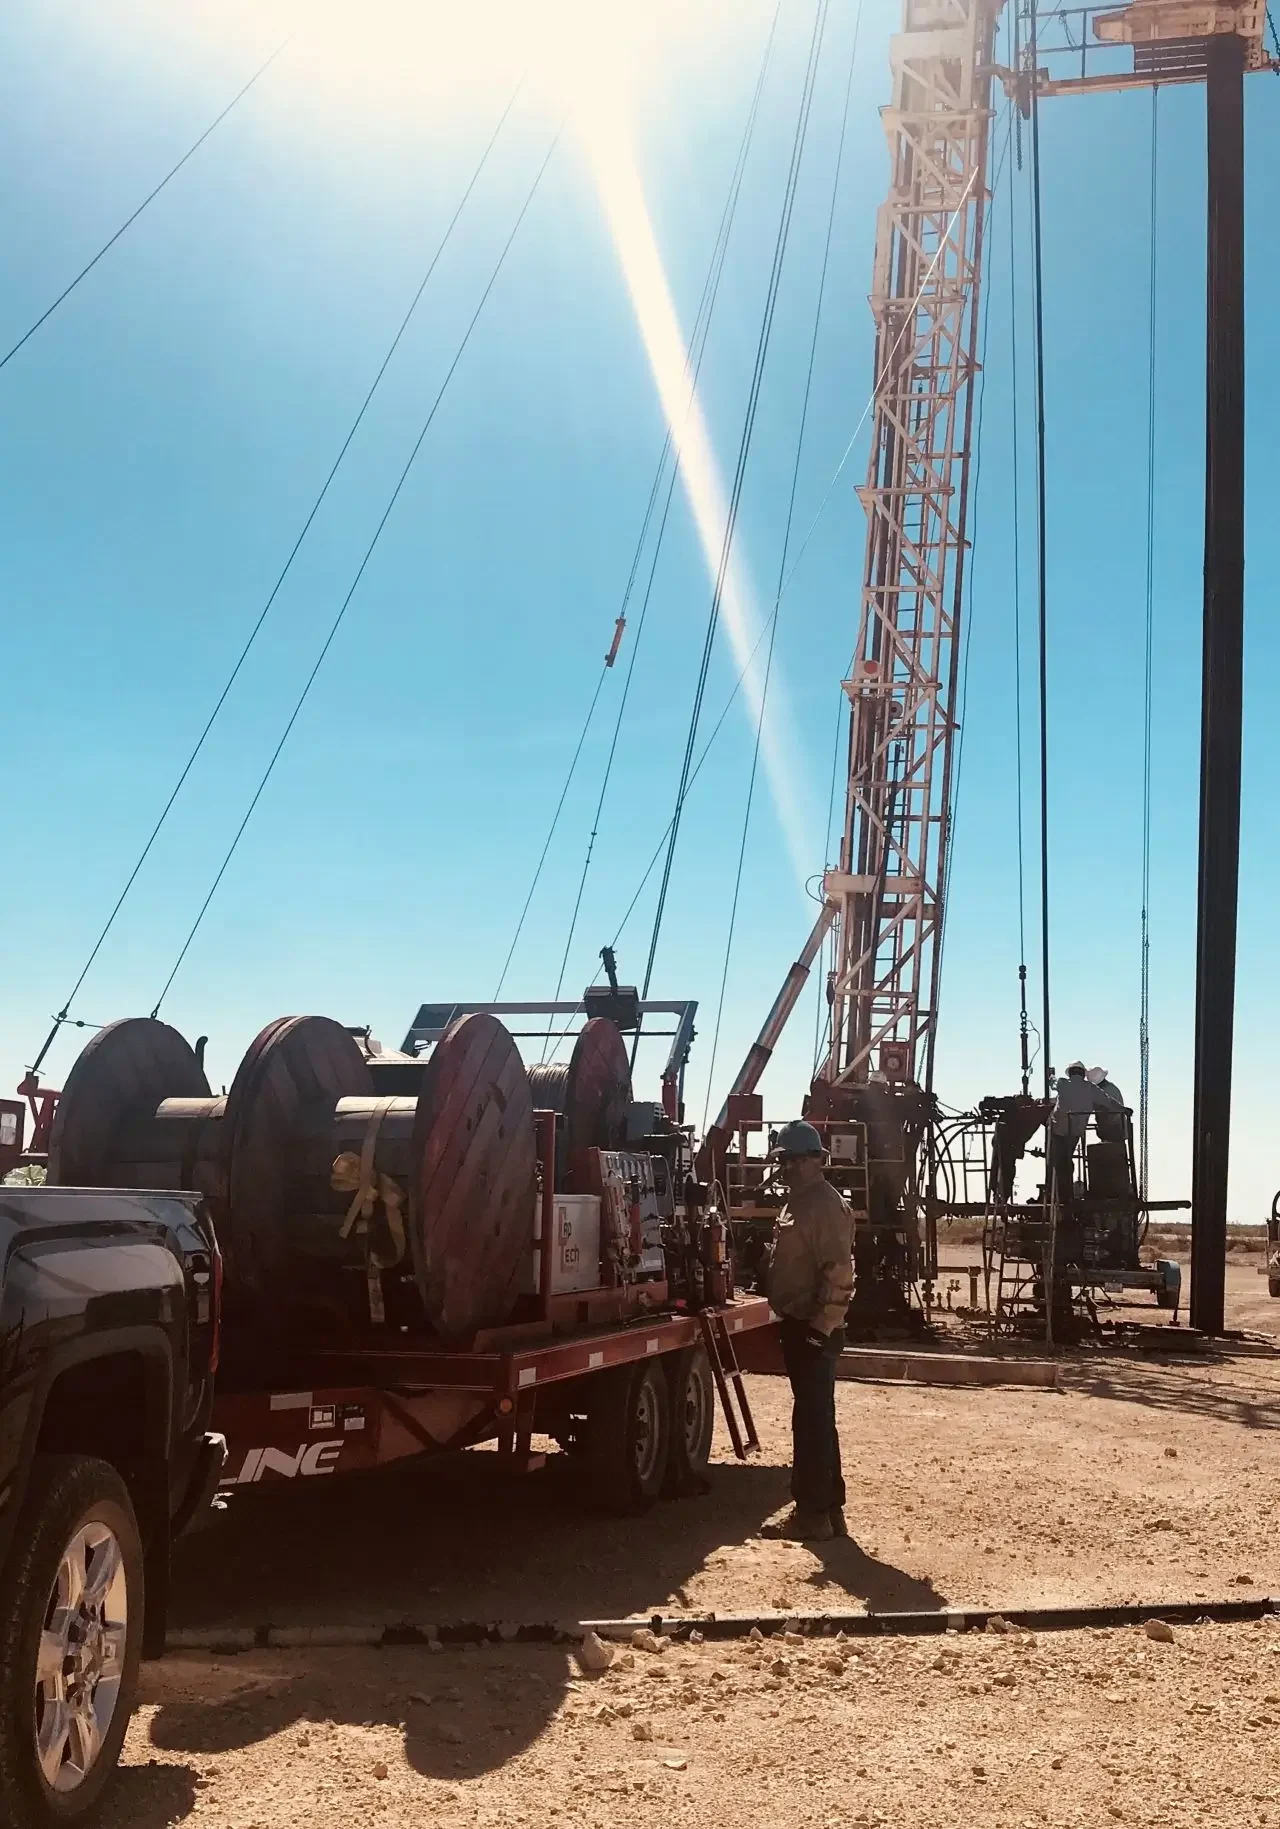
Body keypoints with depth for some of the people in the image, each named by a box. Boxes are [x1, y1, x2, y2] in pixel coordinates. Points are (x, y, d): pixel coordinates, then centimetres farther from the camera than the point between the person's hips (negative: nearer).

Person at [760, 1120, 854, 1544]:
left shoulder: (825, 1205, -16)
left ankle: (812, 1514, 1)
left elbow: (840, 1274, -23)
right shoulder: (798, 1201, 16)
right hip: (799, 1326, 11)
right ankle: (828, 1509, 24)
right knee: (817, 1419, 15)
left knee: (811, 1419, -5)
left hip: (813, 1329, -10)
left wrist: (821, 1327, -24)